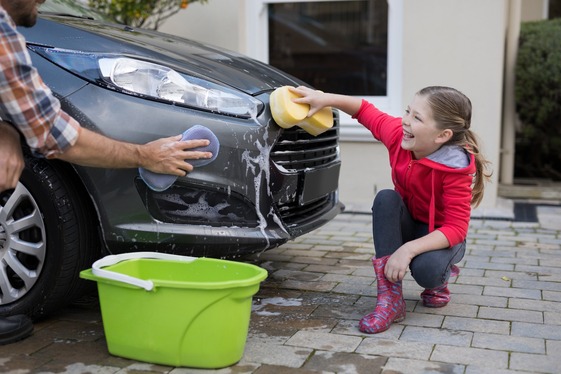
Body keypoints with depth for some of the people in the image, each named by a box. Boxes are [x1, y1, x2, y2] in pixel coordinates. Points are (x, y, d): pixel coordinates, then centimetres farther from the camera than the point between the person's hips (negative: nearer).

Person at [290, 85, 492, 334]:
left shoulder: (455, 169, -30)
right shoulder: (398, 134, -19)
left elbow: (457, 228, -31)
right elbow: (365, 110, -3)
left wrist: (409, 249, -43)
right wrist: (325, 99, -18)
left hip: (441, 236, -4)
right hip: (406, 226, 5)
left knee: (426, 269, -38)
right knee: (385, 198, -30)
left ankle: (440, 279, 6)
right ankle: (391, 298, -28)